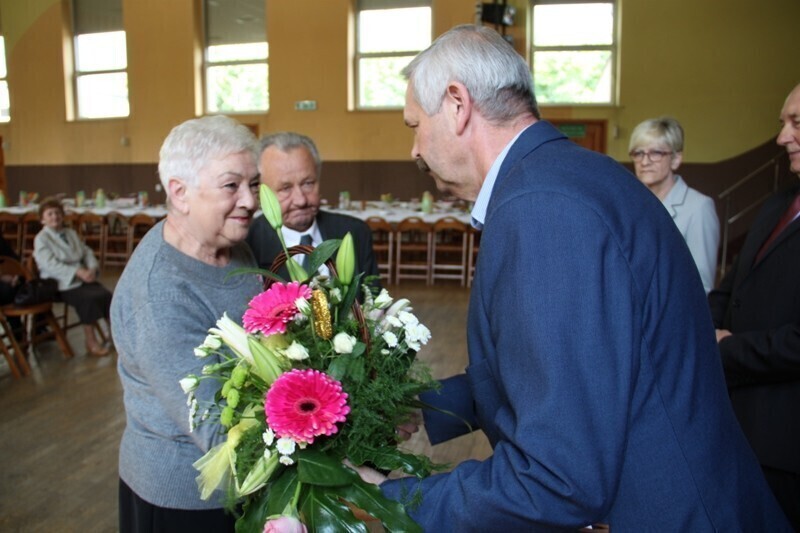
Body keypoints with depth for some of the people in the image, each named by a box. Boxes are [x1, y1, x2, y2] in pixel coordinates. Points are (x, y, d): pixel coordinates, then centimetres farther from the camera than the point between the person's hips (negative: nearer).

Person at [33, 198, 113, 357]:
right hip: (61, 283, -5)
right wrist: (78, 272, -25)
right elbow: (50, 265, -15)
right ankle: (91, 343, -20)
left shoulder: (71, 233, 19)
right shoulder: (41, 239, -1)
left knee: (106, 294, -21)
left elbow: (87, 252, 13)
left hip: (82, 276, 5)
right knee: (88, 298, -30)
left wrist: (92, 269, -10)